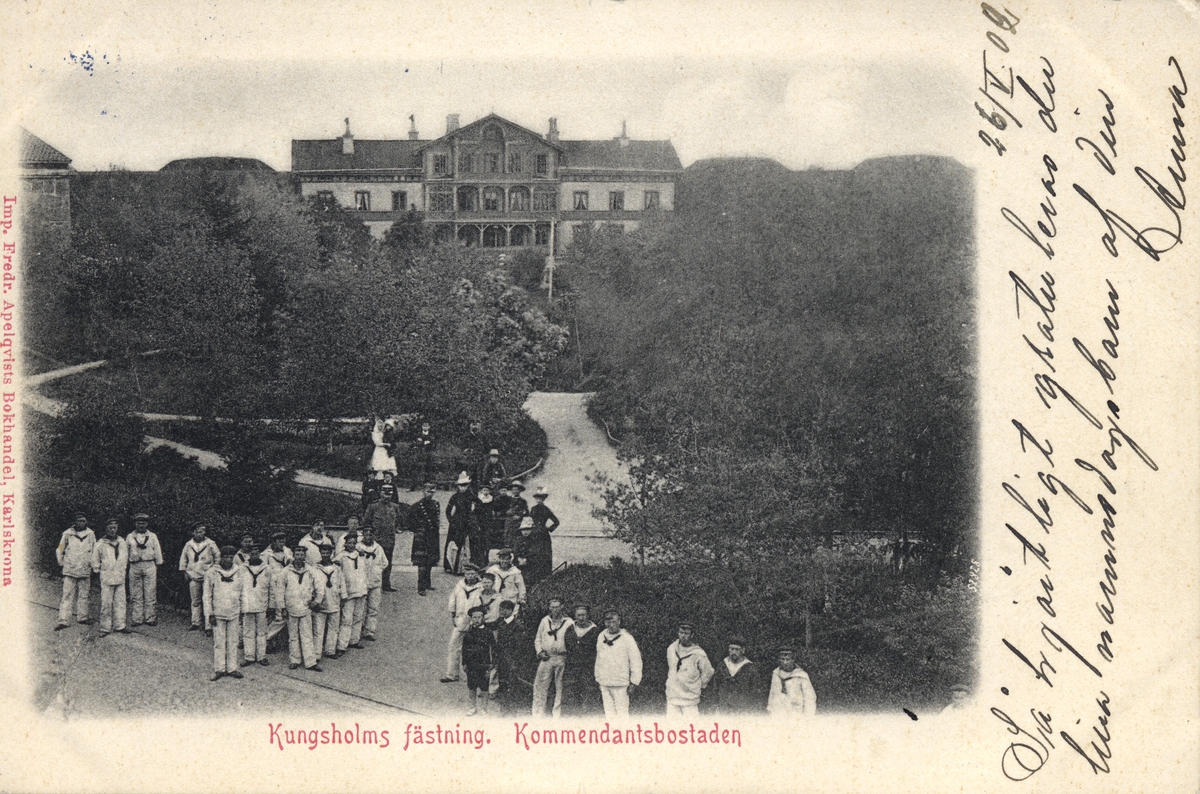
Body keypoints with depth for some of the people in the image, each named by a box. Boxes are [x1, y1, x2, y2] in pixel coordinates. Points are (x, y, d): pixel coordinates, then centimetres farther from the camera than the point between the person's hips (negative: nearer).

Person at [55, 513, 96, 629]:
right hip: (69, 570, -2)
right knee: (67, 595, -6)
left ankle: (82, 616, 23)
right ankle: (63, 619, -8)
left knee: (83, 595, 10)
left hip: (85, 570, 2)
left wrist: (92, 563, 11)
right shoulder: (67, 534, 0)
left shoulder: (90, 534, 6)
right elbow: (59, 550, 10)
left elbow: (95, 552, 16)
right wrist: (62, 563, 8)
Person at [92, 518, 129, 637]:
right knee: (106, 603, -3)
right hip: (106, 577, -4)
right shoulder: (101, 544, -4)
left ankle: (120, 625, 12)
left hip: (120, 577, 4)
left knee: (120, 602, 5)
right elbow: (95, 560, 5)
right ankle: (105, 628, 3)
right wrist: (98, 570, 6)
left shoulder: (122, 542, 8)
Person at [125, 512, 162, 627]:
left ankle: (151, 618, 2)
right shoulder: (130, 537, 11)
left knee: (150, 594, -3)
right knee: (135, 595, 1)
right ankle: (136, 619, 6)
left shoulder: (152, 536, 10)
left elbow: (158, 552, 12)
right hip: (134, 567, 1)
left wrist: (158, 566, 8)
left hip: (149, 566, -1)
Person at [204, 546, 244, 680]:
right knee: (219, 642, 2)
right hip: (218, 613, -2)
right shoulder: (211, 573, -4)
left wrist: (242, 611, 9)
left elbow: (243, 593, 11)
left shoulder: (240, 572, 3)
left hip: (234, 613, 2)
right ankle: (219, 669, 10)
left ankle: (232, 668, 15)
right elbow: (207, 595, 0)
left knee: (233, 642, 7)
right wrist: (210, 614, -4)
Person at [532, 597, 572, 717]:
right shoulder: (545, 621, 11)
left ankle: (557, 714, 9)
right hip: (546, 658, 2)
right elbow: (537, 639, 17)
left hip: (561, 658, -2)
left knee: (560, 687, 1)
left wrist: (568, 655, -9)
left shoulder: (568, 622, 3)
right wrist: (540, 652, 3)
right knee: (540, 686, -3)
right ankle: (538, 714, 2)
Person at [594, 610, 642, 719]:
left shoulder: (627, 638, -7)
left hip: (620, 685, -5)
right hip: (604, 683, 5)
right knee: (608, 713, 7)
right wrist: (598, 679, 17)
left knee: (622, 714, -6)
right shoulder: (601, 637, 8)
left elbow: (636, 661, -4)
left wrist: (633, 683, -6)